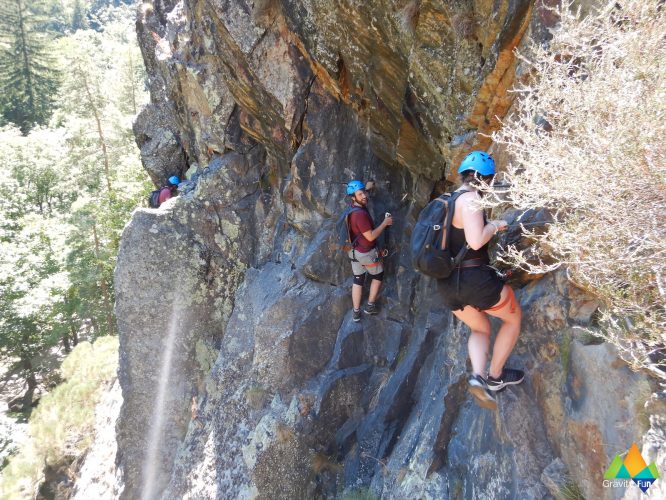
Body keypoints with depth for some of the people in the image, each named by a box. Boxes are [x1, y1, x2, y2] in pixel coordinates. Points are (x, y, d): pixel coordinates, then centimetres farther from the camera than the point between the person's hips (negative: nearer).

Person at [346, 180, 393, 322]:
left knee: (358, 280, 15)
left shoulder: (352, 209, -2)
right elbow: (371, 236, -27)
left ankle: (356, 312, 21)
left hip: (354, 251, 8)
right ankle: (370, 305, 25)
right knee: (378, 275, 17)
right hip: (366, 253, -8)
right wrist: (385, 223, -18)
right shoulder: (360, 214, -31)